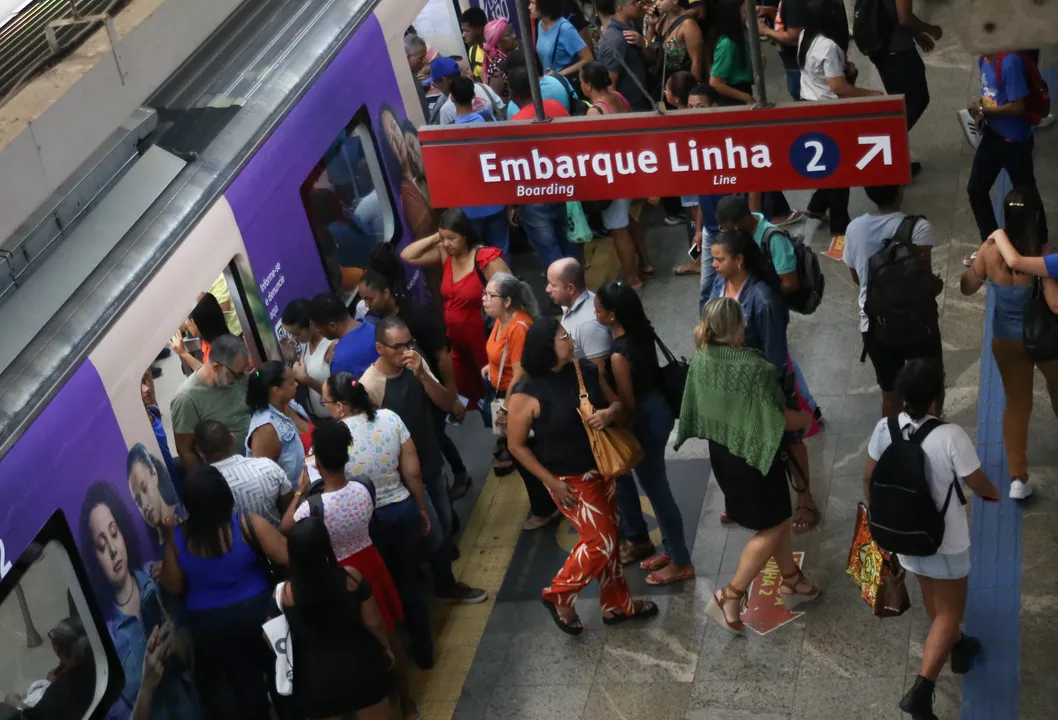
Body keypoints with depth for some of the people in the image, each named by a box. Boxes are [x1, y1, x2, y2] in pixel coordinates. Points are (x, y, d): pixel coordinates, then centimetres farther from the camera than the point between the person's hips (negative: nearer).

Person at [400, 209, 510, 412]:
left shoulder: (486, 258, -20)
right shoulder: (445, 254, 1)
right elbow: (407, 256, 5)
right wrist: (435, 238, -5)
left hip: (483, 339, -7)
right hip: (456, 340, 7)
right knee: (465, 394, 19)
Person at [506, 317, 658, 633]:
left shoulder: (587, 372, -4)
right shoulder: (527, 393, -20)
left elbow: (619, 405, 7)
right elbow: (516, 445, -13)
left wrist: (610, 413, -18)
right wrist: (552, 483, -15)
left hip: (601, 469, 6)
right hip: (568, 480, -6)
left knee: (608, 538, 16)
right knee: (600, 541, -6)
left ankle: (617, 604, 34)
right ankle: (559, 595, 16)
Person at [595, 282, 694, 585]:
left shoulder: (619, 355, -29)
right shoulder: (641, 332, -4)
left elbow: (627, 403, -20)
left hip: (644, 420, -9)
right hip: (656, 409, 9)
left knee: (655, 490, 7)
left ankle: (680, 562, 22)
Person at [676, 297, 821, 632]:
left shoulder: (700, 360, -9)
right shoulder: (755, 368, -29)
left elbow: (698, 406, 5)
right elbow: (780, 418, -20)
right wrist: (807, 418, 1)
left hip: (721, 451, 8)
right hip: (752, 455, -8)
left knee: (777, 517, 25)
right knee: (772, 527, 10)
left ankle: (792, 581, 40)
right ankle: (730, 597, 9)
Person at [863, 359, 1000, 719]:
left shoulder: (884, 429, -16)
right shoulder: (951, 436, -31)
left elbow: (869, 478, -2)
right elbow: (978, 484, -16)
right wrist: (994, 493, 9)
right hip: (944, 541, -5)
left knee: (933, 599, 30)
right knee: (949, 612, 12)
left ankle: (957, 648, 55)